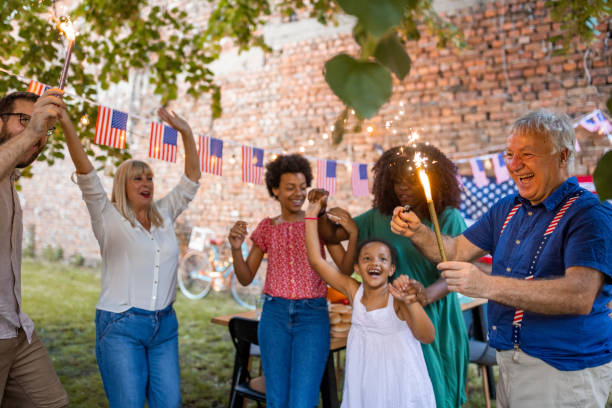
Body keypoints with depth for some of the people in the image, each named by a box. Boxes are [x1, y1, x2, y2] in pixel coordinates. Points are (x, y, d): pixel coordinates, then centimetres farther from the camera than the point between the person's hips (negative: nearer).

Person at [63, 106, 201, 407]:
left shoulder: (164, 216, 11)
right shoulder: (109, 218, 0)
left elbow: (192, 178, 11)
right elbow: (86, 173, -12)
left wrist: (186, 133, 4)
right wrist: (67, 126, -22)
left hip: (165, 325, 5)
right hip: (121, 327, -4)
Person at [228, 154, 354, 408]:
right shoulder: (267, 227, 8)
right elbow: (246, 278, 9)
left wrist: (353, 234, -19)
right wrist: (235, 248, -7)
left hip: (313, 314, -2)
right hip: (275, 313, 2)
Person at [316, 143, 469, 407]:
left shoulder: (448, 218, -3)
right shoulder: (380, 217, 6)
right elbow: (331, 235, 9)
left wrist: (428, 294, -30)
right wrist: (322, 212, -10)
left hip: (435, 320, -2)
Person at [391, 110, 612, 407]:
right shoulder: (506, 209, 8)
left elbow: (581, 296, -28)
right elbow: (456, 251, 11)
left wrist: (487, 286, -36)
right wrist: (417, 232, -9)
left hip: (566, 371, -6)